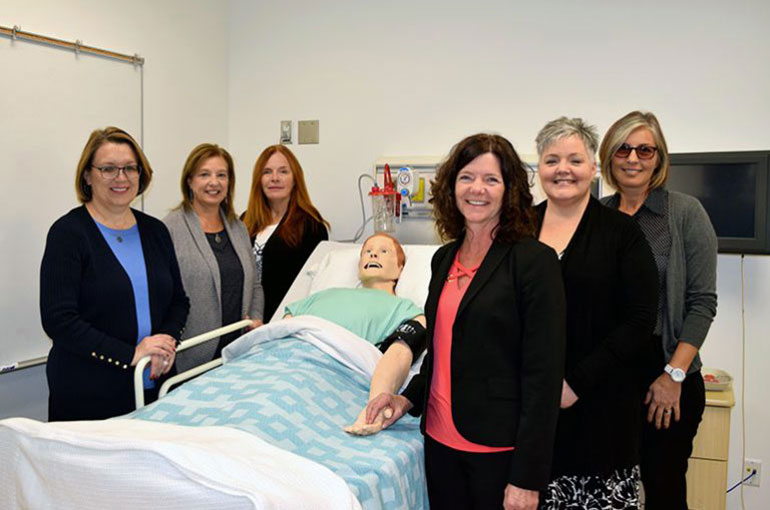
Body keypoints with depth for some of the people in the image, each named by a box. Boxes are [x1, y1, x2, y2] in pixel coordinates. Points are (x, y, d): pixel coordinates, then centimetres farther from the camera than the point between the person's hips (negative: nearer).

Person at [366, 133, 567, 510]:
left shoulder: (534, 260, -12)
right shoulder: (444, 259, 8)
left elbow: (544, 376, -15)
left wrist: (527, 478, -16)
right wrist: (410, 398, 3)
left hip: (499, 449, -6)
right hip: (440, 440, 6)